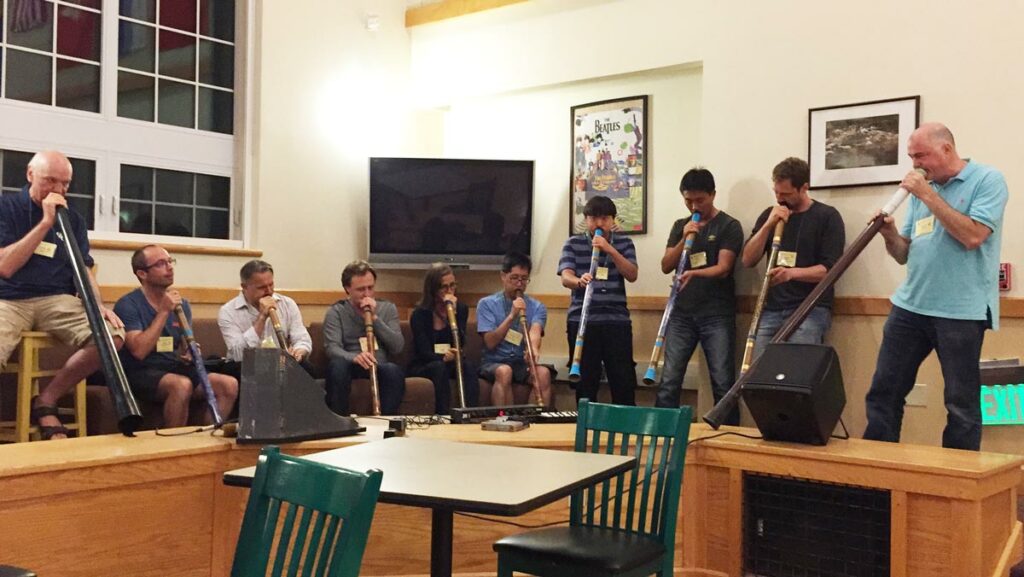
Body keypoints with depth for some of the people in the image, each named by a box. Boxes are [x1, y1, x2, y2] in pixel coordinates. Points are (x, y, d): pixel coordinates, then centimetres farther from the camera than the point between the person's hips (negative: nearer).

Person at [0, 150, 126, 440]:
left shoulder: (73, 219, 15)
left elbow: (83, 271, 10)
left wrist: (98, 305, -11)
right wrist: (45, 222, -11)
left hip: (57, 301, 4)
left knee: (113, 335, -26)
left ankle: (47, 400, -7)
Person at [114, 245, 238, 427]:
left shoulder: (181, 304, 13)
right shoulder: (128, 304, -6)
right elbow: (139, 351, -19)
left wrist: (189, 354, -4)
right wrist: (164, 311, -16)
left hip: (176, 369, 6)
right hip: (141, 373, -6)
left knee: (229, 384, -18)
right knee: (182, 385, -36)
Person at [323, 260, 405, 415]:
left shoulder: (388, 309, 13)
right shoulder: (336, 312, 6)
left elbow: (397, 347, 1)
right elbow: (332, 348, -10)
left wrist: (375, 318, -7)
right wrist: (355, 357, -32)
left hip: (380, 367, 1)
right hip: (350, 366, -1)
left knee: (394, 370, -33)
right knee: (337, 365, -35)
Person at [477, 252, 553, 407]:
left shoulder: (537, 307, 8)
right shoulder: (487, 304, 2)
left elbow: (535, 332, -13)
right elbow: (490, 343, -7)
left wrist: (534, 350, -37)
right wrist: (511, 316, -18)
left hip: (523, 363, 2)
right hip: (493, 363, -2)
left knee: (543, 373, -29)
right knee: (504, 371, -35)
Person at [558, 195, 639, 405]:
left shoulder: (623, 243, 11)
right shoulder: (574, 243, 7)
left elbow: (632, 275, -2)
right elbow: (566, 277, -7)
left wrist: (610, 249, -12)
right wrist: (579, 281, -30)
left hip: (617, 319, 1)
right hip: (582, 320, -1)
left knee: (624, 380, -1)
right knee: (585, 382, 1)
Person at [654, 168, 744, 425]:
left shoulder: (729, 226, 0)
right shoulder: (680, 226, 15)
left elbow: (723, 268, -11)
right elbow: (666, 266, 8)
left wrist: (694, 273, -30)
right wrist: (684, 239, -7)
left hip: (717, 315, -4)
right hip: (682, 314, 4)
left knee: (723, 384, -4)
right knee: (668, 382, -1)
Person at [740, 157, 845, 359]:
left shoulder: (827, 216, -1)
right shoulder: (769, 215, 13)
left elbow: (830, 270, -8)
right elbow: (748, 260, 4)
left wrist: (791, 273, -25)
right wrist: (768, 225, -8)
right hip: (771, 310, 4)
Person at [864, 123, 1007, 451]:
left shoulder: (987, 180, -5)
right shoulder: (923, 190, 13)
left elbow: (972, 236, -20)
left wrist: (928, 196, -16)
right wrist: (890, 234, -7)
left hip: (960, 311, -6)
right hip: (909, 306, 6)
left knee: (961, 404, 3)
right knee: (883, 392, 7)